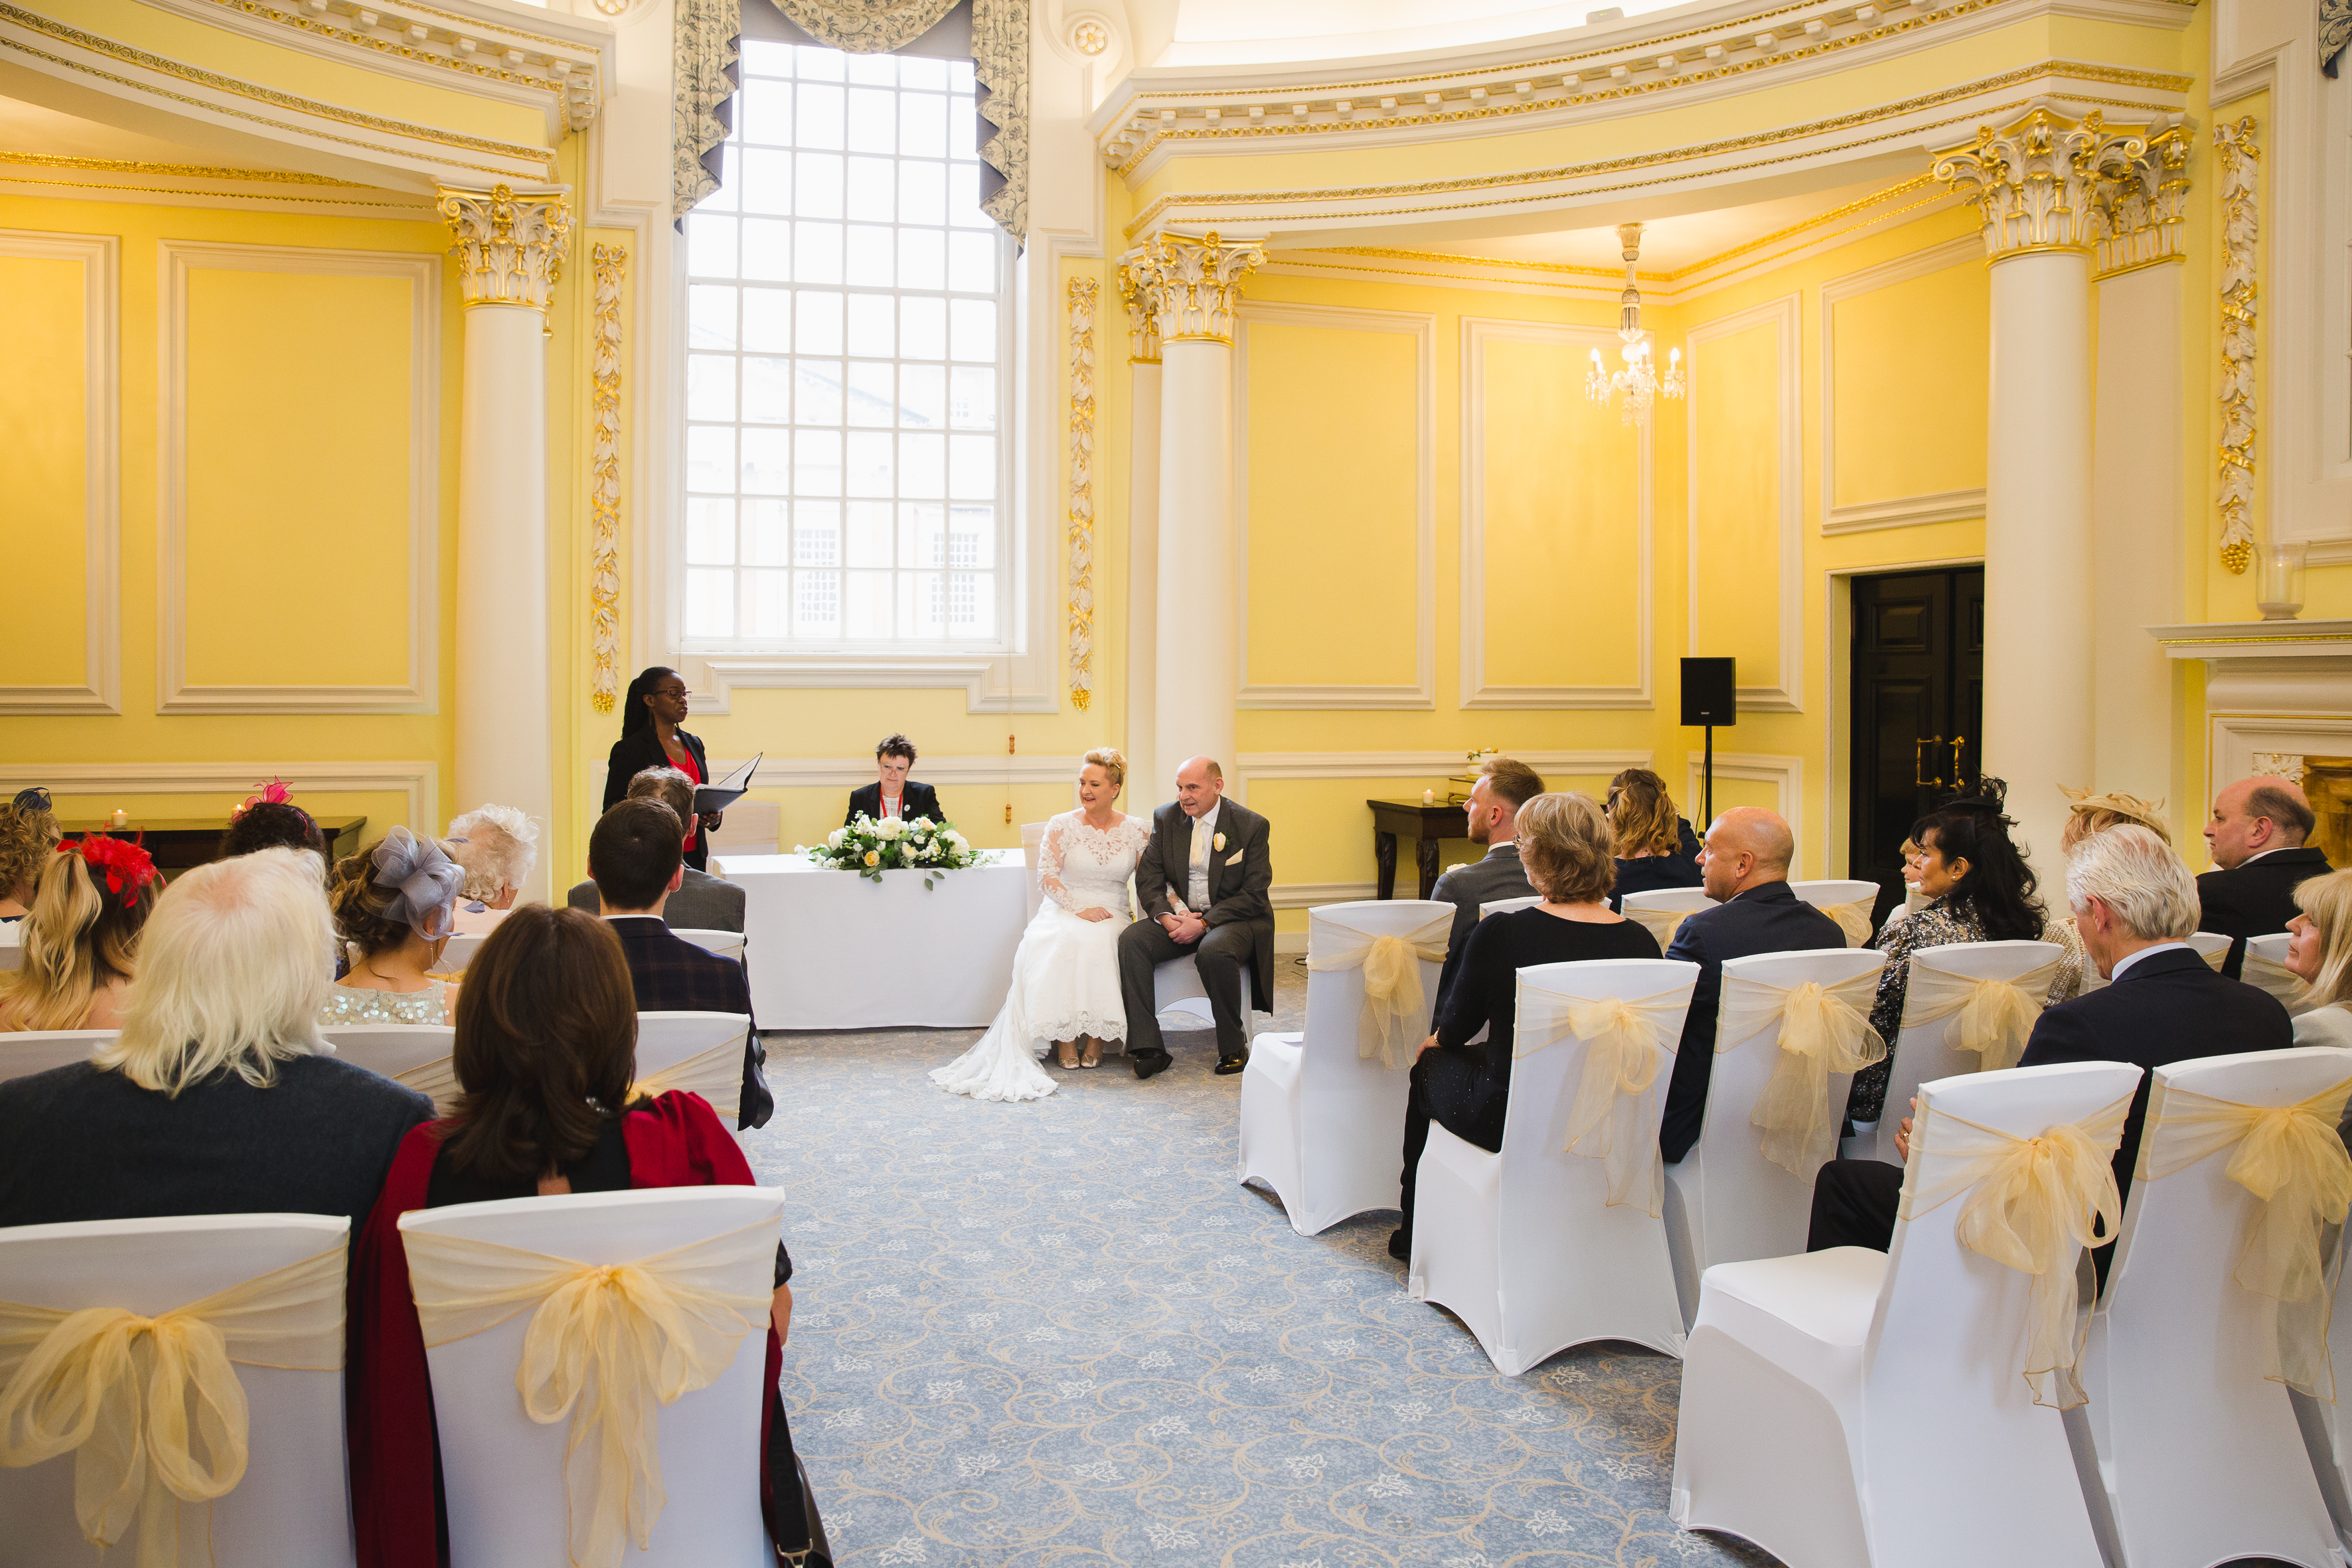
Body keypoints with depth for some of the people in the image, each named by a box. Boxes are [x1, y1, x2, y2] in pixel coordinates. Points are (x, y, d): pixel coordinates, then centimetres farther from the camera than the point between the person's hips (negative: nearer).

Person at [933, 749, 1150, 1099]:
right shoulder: (1062, 826, 3)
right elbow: (1046, 877, -4)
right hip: (1063, 910, -1)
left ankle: (1095, 1036, -25)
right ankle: (1065, 1035, -29)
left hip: (1112, 916, 1)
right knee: (1064, 943, -36)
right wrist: (1080, 909, -16)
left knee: (1098, 943, -35)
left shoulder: (1137, 829, 8)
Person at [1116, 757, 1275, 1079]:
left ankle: (1233, 1047, -15)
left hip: (1235, 919, -4)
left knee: (1214, 951, -38)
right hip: (1178, 916, 4)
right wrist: (1165, 916, -17)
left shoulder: (1251, 825, -8)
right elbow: (1148, 877, 4)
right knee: (1131, 940, -24)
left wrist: (1203, 923, -20)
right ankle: (1148, 1047, -25)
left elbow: (1254, 895, -11)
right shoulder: (1165, 818, 4)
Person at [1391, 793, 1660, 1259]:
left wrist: (1433, 1041, 19)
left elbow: (1454, 1030, -6)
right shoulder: (1641, 942, -10)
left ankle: (1416, 1231, 42)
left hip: (1510, 1117, -5)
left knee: (1430, 1066, 26)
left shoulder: (1501, 934, -21)